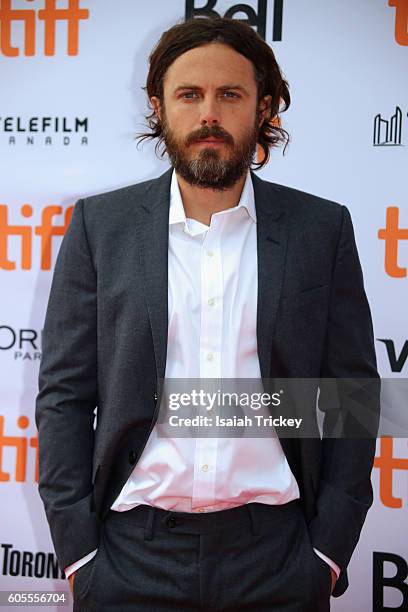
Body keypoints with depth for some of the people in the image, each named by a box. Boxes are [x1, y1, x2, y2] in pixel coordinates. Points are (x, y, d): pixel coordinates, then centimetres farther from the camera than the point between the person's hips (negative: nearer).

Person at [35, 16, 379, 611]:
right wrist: (78, 552, -3)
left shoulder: (322, 228, 1)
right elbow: (63, 394, 1)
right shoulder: (100, 223, 0)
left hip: (276, 556, 1)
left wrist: (328, 551, -2)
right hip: (133, 553, 0)